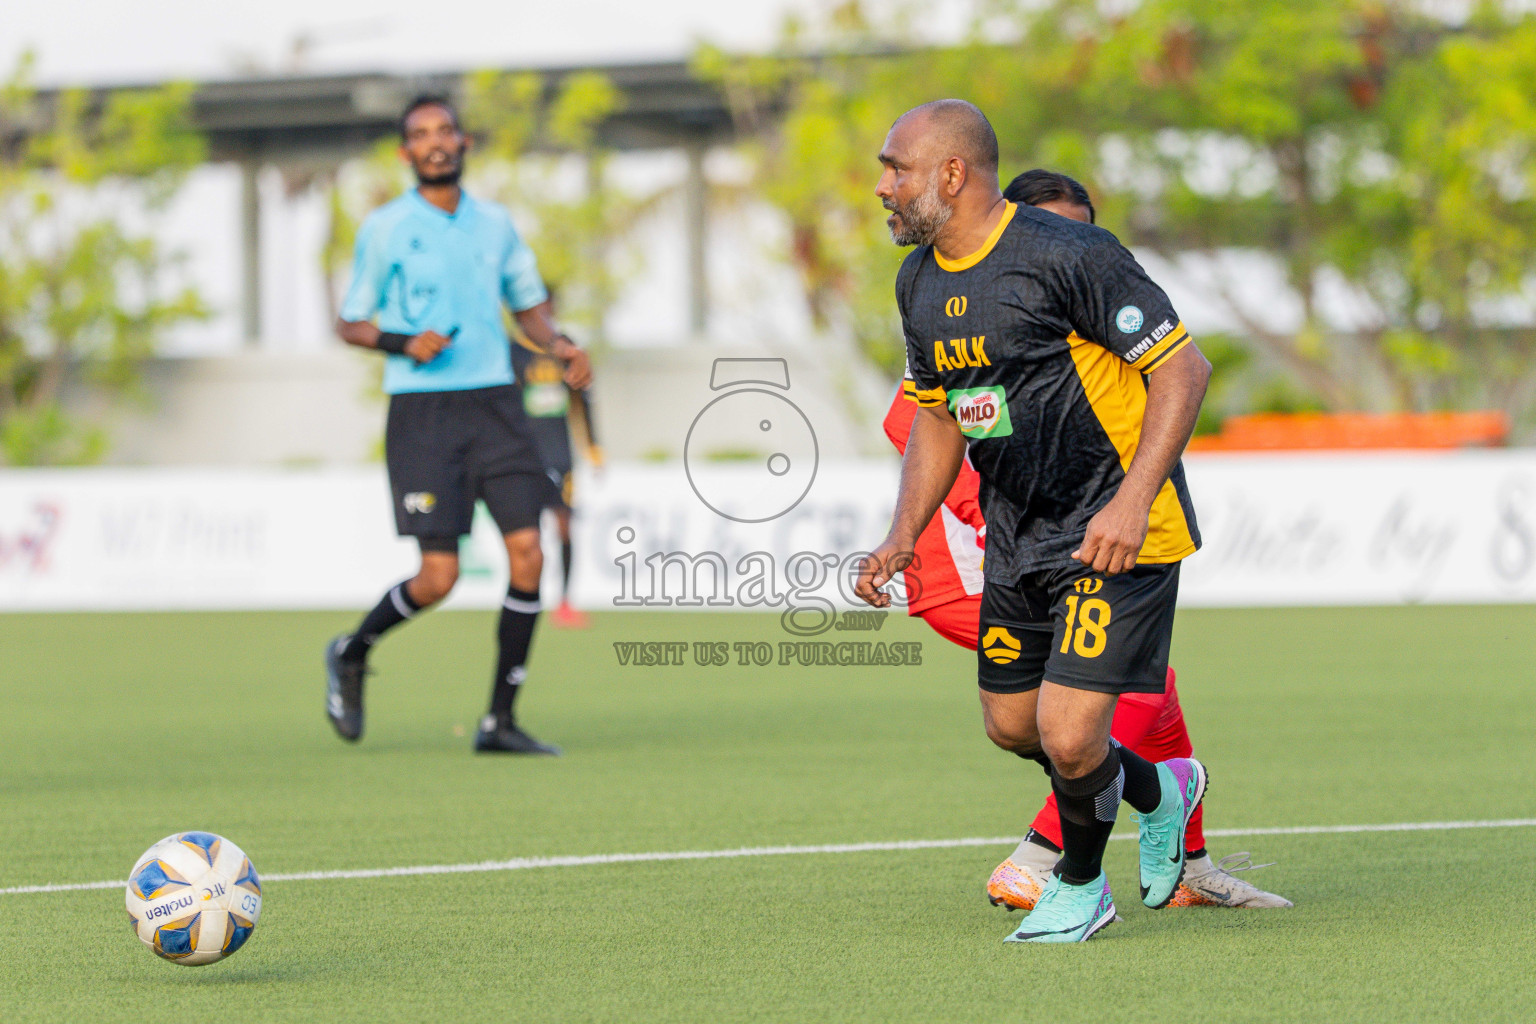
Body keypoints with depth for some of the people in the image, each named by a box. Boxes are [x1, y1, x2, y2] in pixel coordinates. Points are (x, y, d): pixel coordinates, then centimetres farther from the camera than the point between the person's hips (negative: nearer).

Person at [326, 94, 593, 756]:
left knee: (527, 553, -9)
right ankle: (351, 654, 20)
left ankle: (500, 721, 0)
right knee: (439, 576, -10)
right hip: (421, 410, -4)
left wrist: (559, 347, 2)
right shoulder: (384, 228, 0)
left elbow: (527, 305, 22)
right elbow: (350, 324, 5)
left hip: (494, 403, 4)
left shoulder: (494, 224, 11)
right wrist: (405, 344, -14)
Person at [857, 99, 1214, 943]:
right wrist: (903, 536, 5)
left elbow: (1184, 367, -19)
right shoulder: (919, 281, 5)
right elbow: (936, 416, 18)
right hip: (1017, 535, 8)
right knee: (1011, 724, 14)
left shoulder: (1066, 255, -20)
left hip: (1117, 530, -8)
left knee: (1068, 732, -14)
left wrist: (1132, 500, -28)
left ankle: (1080, 885, 15)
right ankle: (1158, 790, 41)